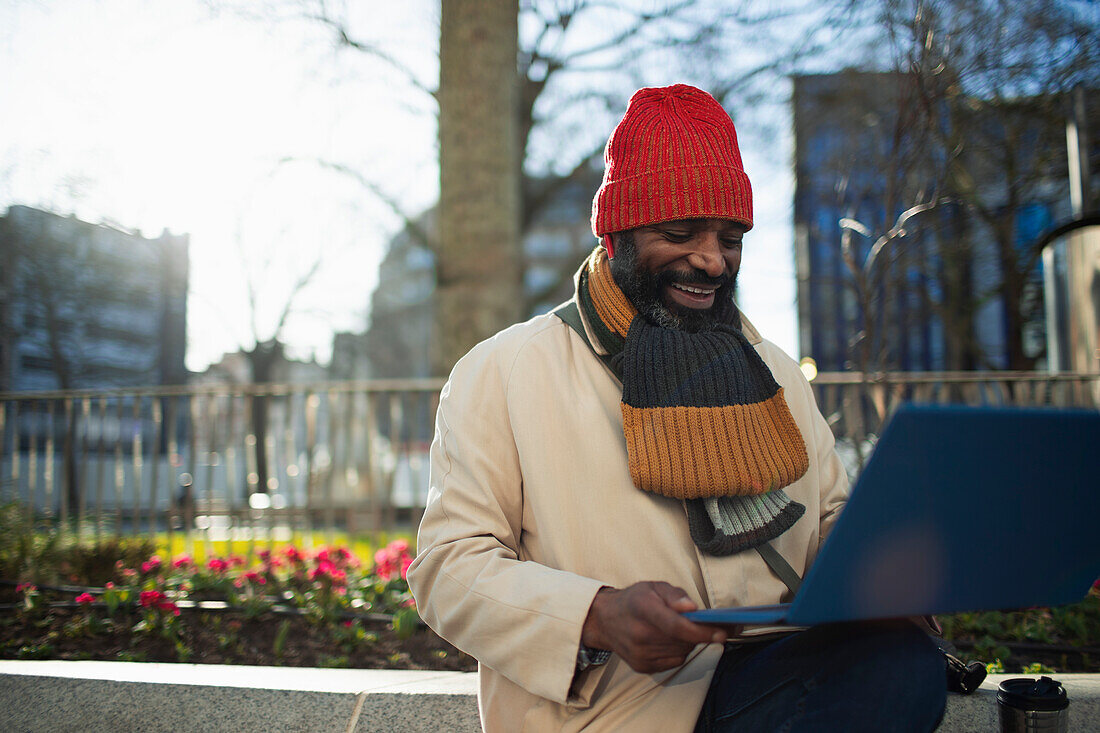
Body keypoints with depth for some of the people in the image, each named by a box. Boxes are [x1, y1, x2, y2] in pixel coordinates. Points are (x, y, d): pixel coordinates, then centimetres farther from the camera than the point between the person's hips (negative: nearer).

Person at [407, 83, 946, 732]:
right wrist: (598, 618, -23)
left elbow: (832, 522, 21)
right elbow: (448, 565, -5)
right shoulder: (504, 371, 1)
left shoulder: (772, 371, 19)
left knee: (906, 663, -26)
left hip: (768, 675, 6)